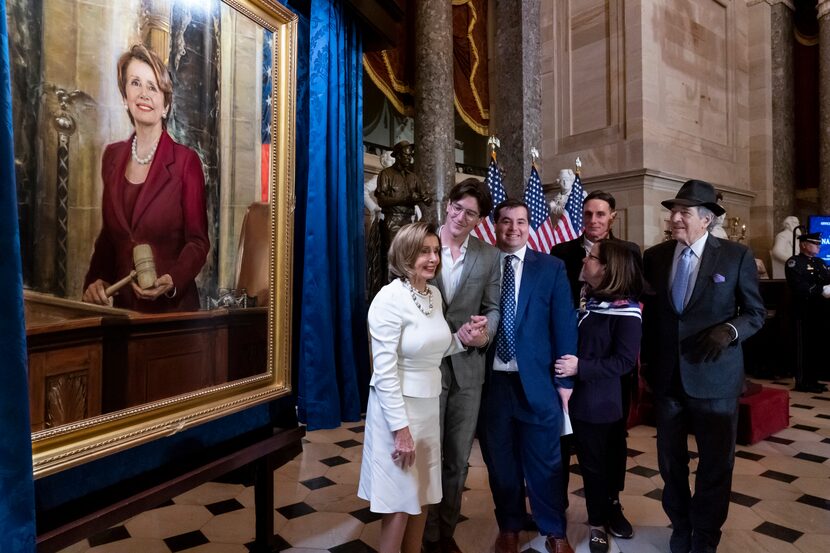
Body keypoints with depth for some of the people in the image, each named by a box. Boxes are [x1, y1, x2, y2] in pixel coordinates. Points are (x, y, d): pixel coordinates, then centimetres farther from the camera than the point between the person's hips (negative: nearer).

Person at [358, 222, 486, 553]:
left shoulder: (435, 294, 4)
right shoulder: (390, 299, -19)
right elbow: (385, 371, -20)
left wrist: (462, 337, -5)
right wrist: (401, 429, -19)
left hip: (429, 404, 7)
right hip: (398, 406, -7)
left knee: (422, 493, 19)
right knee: (400, 500, 8)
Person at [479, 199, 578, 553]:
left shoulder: (551, 267, 2)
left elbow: (564, 324, 1)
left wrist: (565, 379, -2)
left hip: (537, 380, 0)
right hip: (491, 380, 1)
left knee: (545, 461, 12)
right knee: (500, 461, 15)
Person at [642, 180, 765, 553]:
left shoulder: (736, 256, -6)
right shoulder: (654, 256, 2)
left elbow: (756, 312, -1)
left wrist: (729, 330, -22)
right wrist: (647, 361, 6)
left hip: (714, 378, -2)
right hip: (666, 378, 3)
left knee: (715, 463, 13)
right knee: (671, 461, 17)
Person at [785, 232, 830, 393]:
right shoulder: (794, 262, -7)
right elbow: (798, 286, -19)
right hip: (805, 312, -8)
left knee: (816, 347, 12)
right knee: (805, 348, -2)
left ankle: (812, 380, 21)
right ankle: (802, 382, 5)